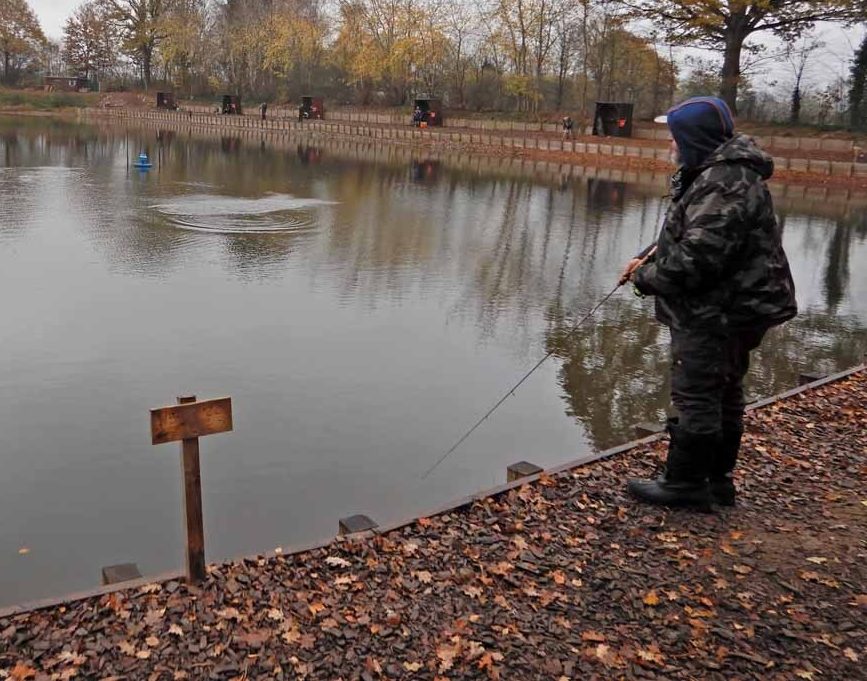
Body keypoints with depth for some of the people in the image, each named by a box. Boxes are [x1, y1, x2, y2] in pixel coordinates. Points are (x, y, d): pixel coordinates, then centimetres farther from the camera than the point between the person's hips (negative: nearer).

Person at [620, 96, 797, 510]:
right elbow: (684, 235, 21)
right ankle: (716, 480, 29)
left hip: (718, 313, -11)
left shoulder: (724, 185, -22)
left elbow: (696, 258, -28)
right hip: (730, 309, 11)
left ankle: (684, 484, 8)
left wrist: (646, 279, -14)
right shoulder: (716, 173, 14)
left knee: (695, 397, -2)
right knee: (723, 396, 17)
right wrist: (648, 257, 6)